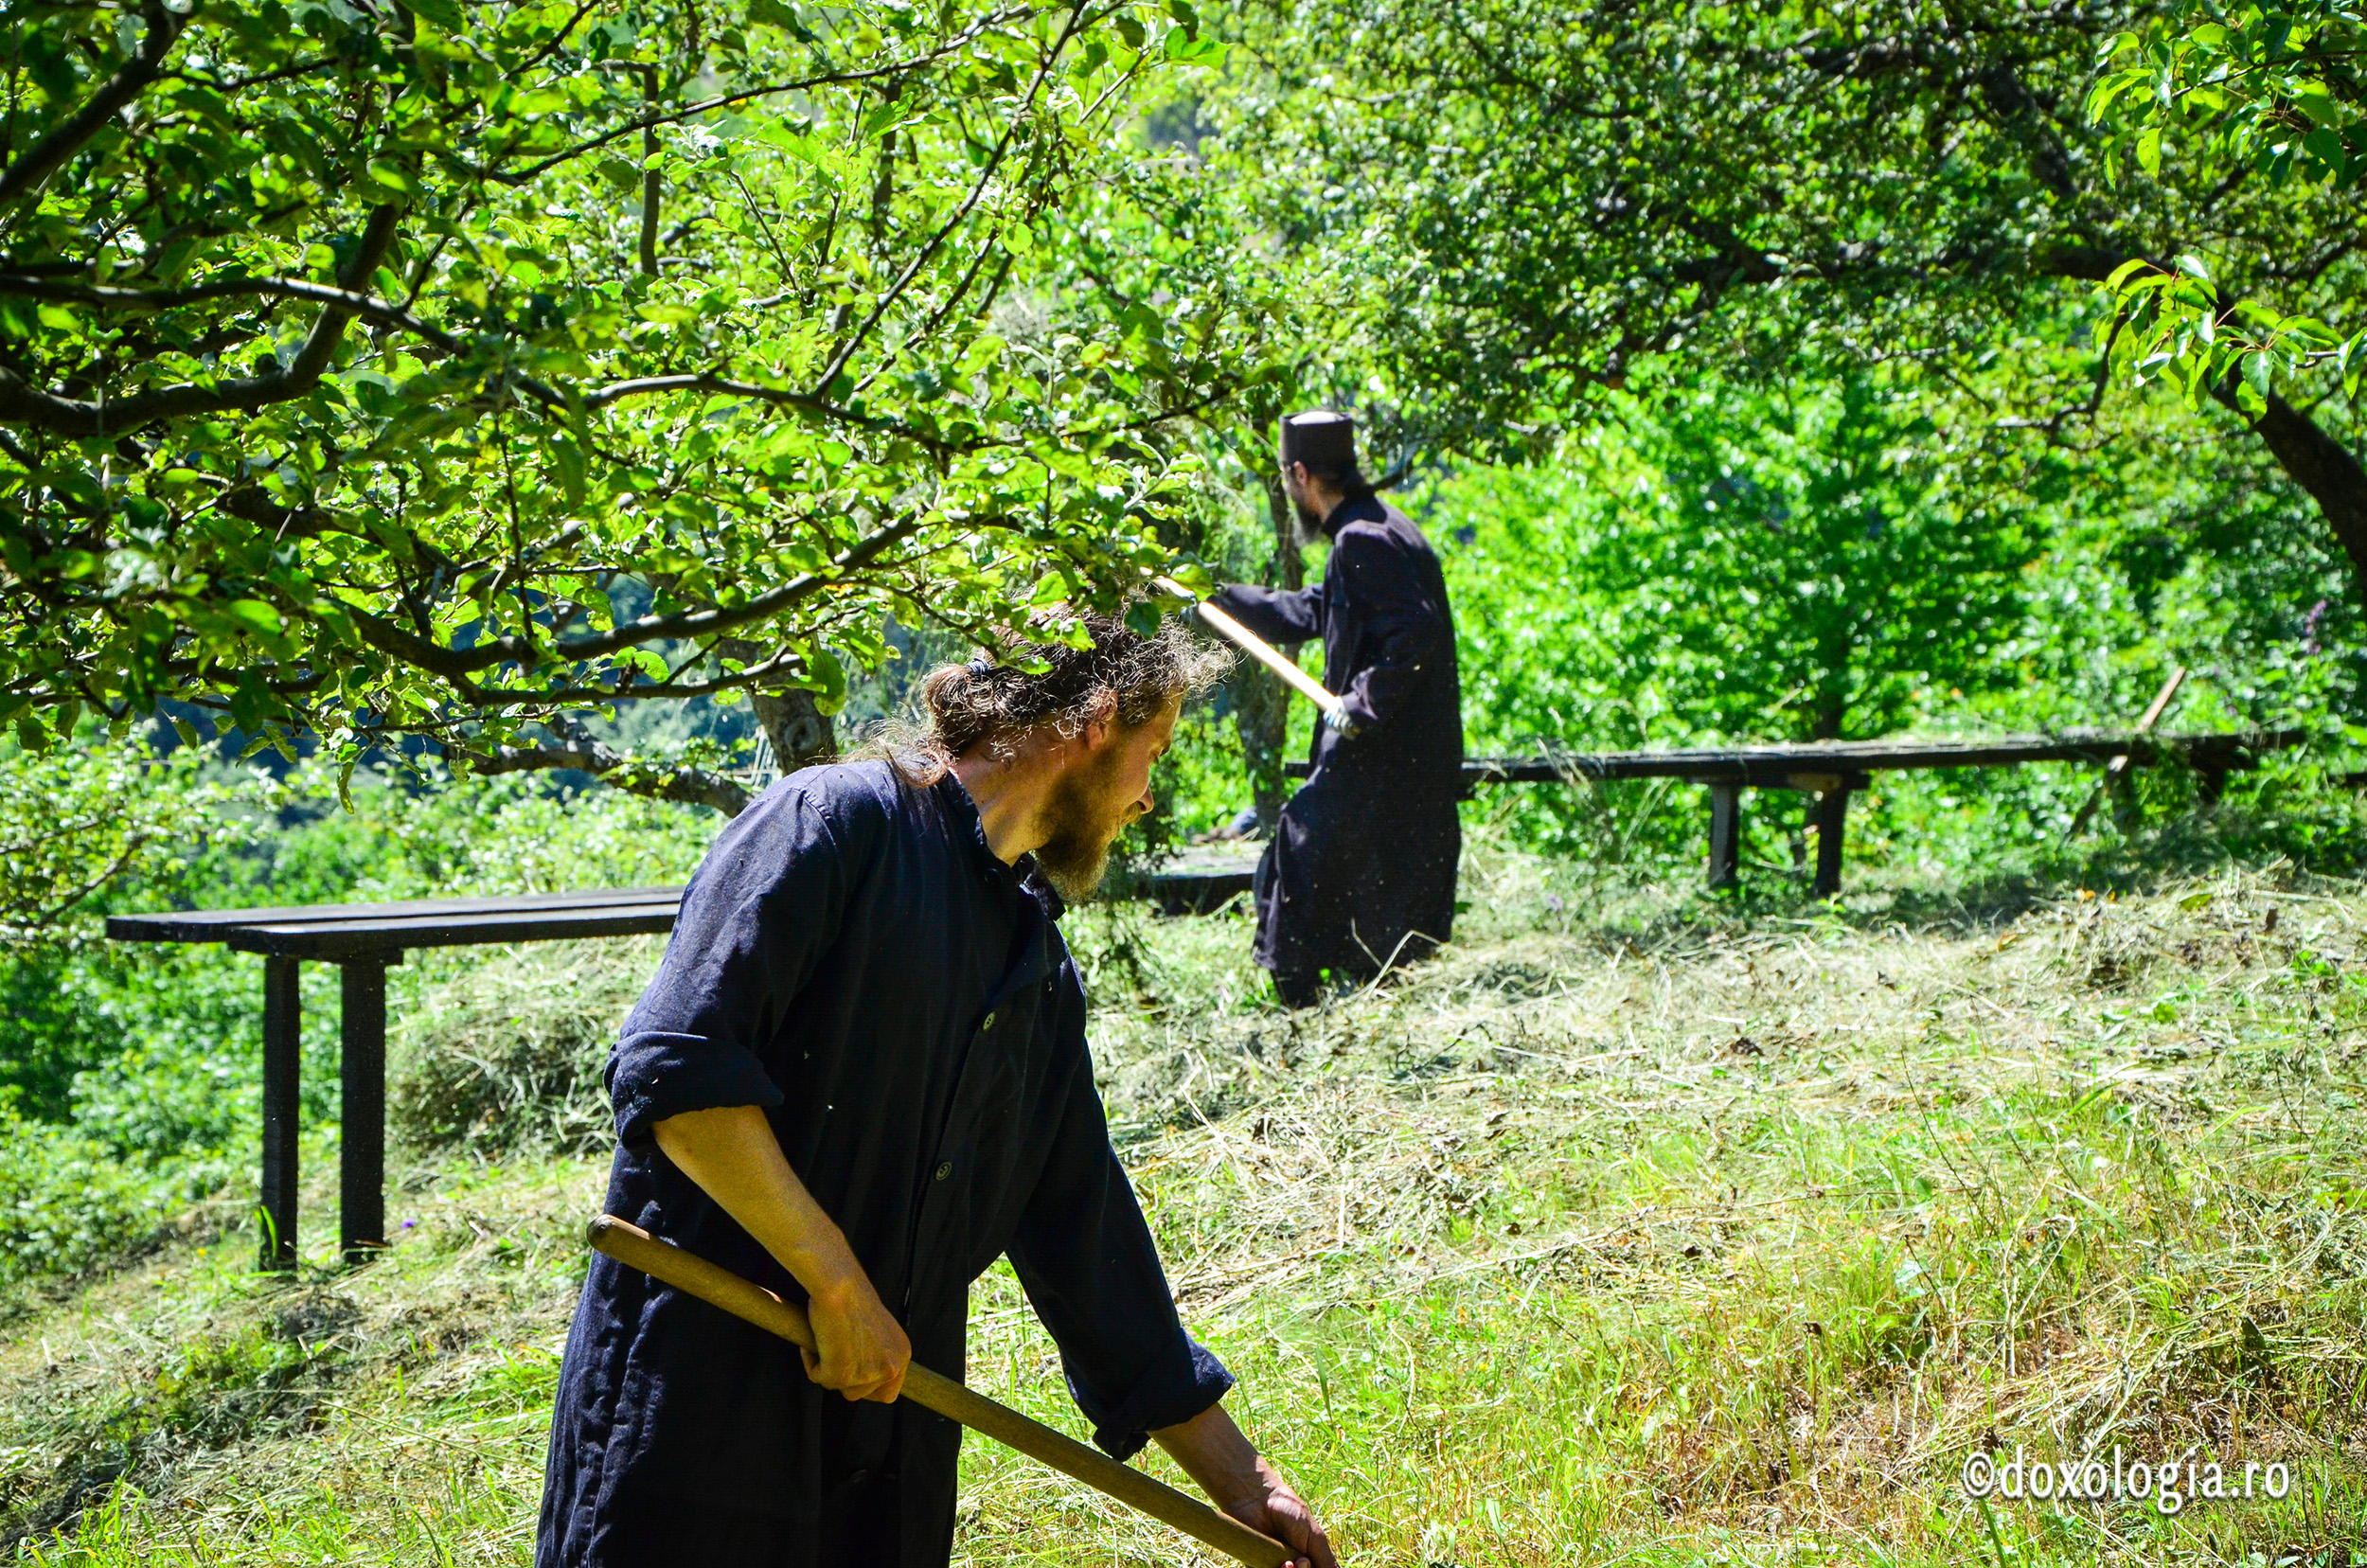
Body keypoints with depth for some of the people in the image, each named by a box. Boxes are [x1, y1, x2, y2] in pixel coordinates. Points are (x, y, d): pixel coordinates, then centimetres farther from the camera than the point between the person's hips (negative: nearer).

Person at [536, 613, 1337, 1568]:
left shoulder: (1041, 970, 17)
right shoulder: (838, 821, -8)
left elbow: (1082, 1230, 21)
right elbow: (673, 1069, -18)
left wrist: (1236, 1477, 21)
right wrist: (838, 1283, -18)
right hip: (700, 1393, -7)